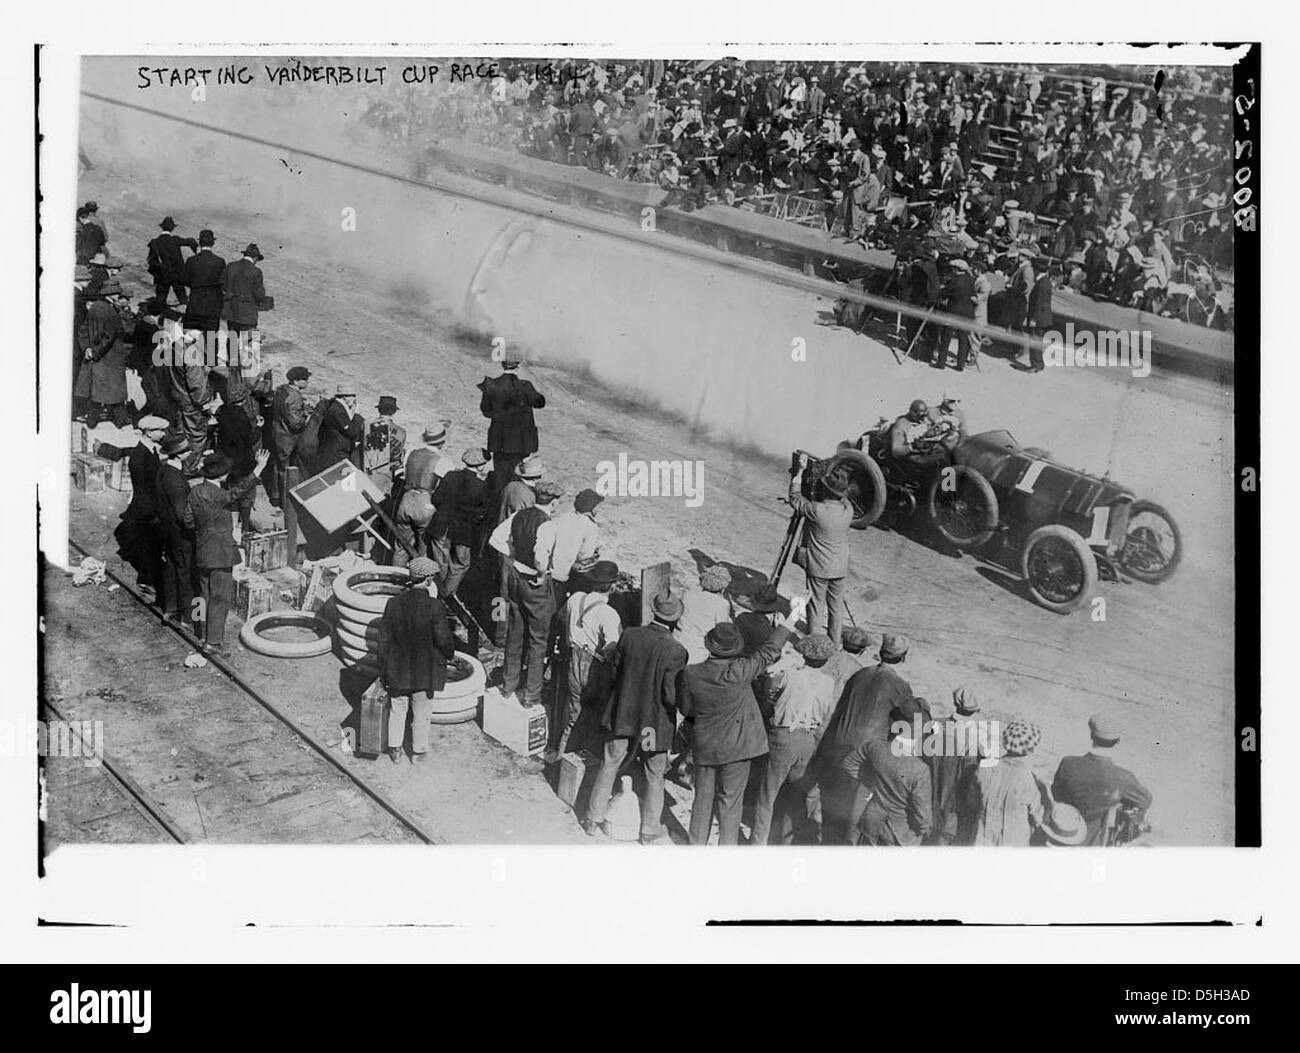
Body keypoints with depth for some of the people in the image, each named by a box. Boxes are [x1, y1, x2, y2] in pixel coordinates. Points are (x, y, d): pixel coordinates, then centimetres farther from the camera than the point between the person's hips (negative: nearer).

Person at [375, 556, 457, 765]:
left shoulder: (394, 603, -9)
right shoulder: (434, 606, -21)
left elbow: (384, 640, -2)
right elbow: (443, 639, -16)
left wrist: (384, 670, 8)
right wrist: (449, 654, 6)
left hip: (397, 670, 3)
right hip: (424, 672, -3)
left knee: (397, 710, 19)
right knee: (421, 713, 15)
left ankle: (395, 750, 30)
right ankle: (419, 751, 28)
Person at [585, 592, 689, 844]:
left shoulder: (629, 636, -12)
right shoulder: (675, 652, -22)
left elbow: (613, 672, -1)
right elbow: (672, 696, -19)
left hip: (621, 716, 3)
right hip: (654, 724, -3)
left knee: (608, 767, 19)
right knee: (654, 779, 17)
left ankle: (594, 820, 31)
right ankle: (649, 831, 28)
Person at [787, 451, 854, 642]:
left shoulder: (817, 510, -24)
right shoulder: (848, 509, -9)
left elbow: (795, 499, -9)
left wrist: (799, 471, -7)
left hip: (818, 568, -5)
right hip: (840, 568, 5)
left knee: (816, 605, 6)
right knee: (836, 605, 17)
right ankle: (834, 644, 27)